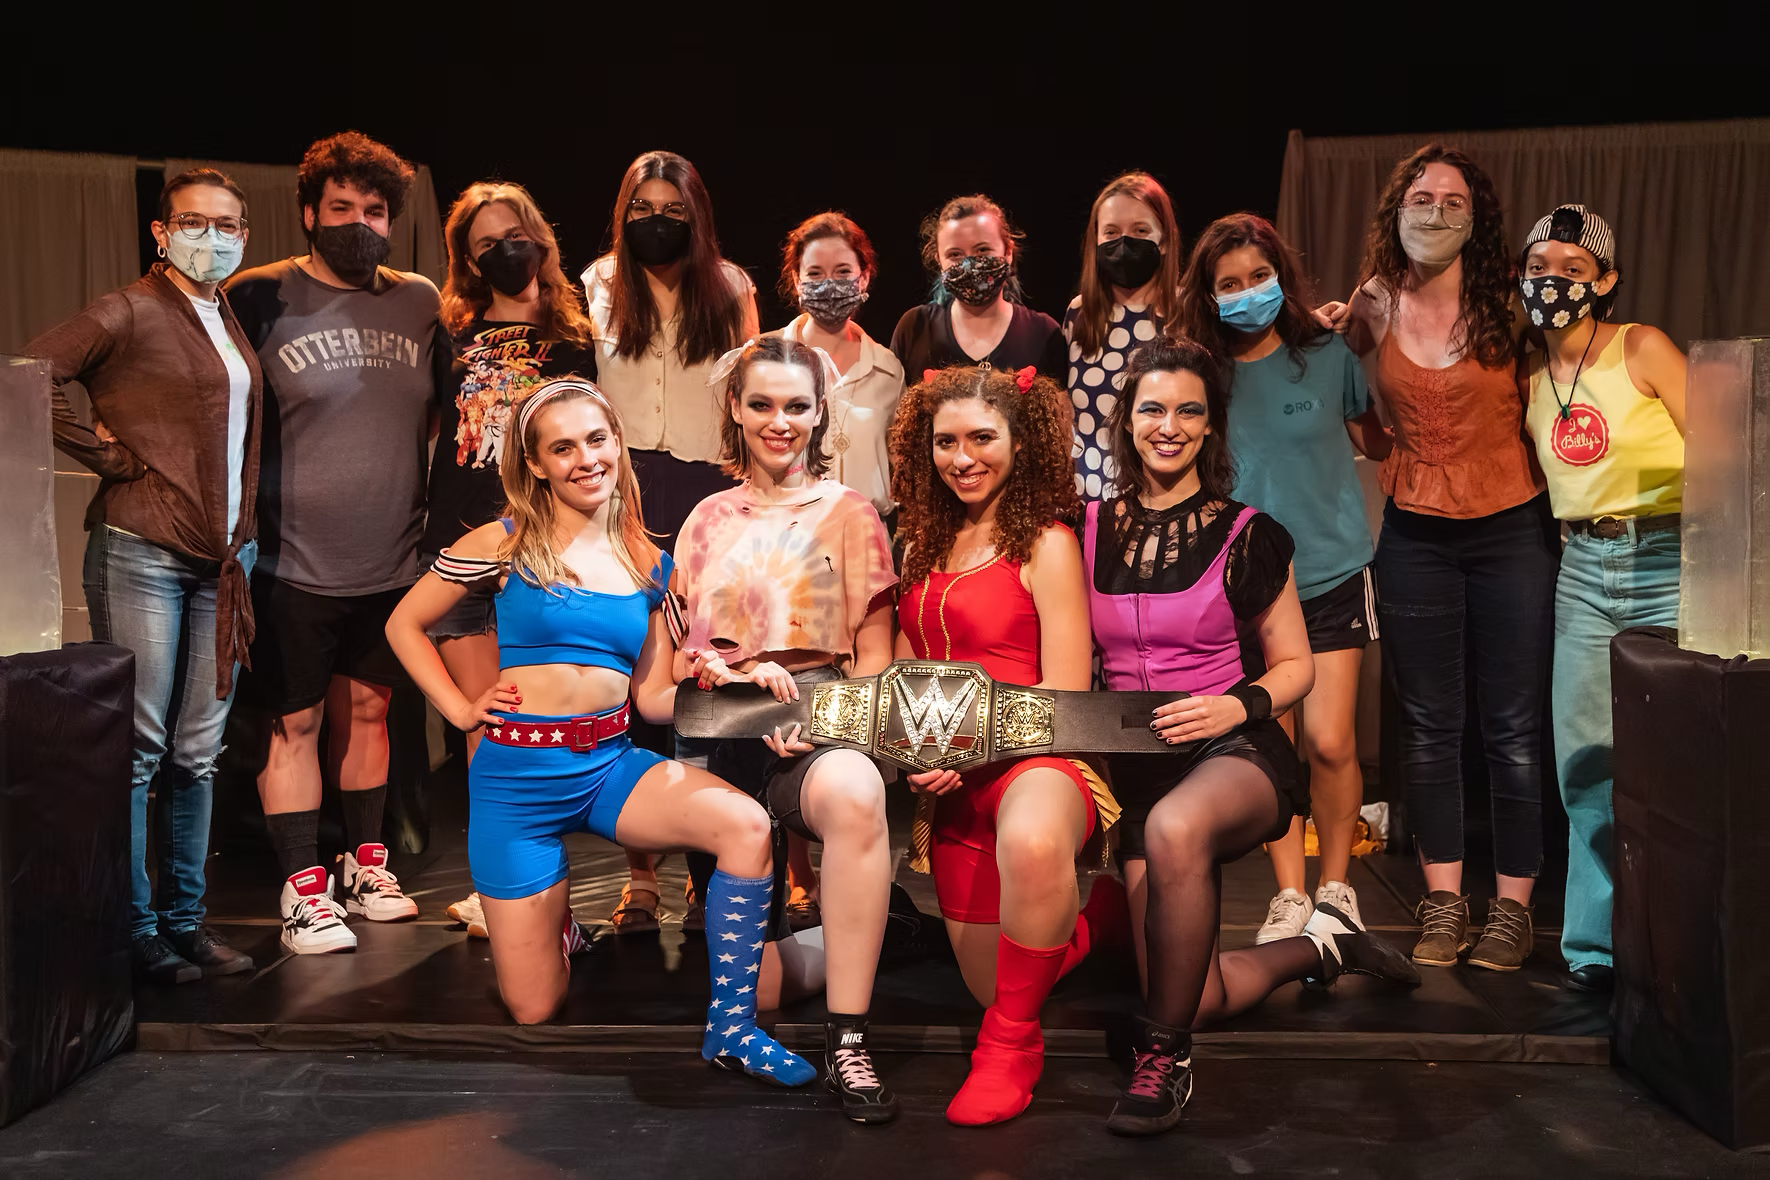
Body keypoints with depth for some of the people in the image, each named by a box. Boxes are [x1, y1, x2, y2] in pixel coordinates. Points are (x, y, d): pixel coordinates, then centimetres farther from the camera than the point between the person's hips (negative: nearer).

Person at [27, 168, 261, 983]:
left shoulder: (234, 321, 17)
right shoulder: (129, 313, -4)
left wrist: (246, 533, 9)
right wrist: (111, 455, -10)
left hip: (223, 559, 6)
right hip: (141, 554, -6)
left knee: (197, 753, 11)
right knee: (136, 748, 0)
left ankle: (184, 919, 21)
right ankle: (133, 930, 10)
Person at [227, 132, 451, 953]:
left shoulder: (419, 303, 6)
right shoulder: (260, 299, -6)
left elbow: (442, 411, 17)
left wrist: (426, 503, 10)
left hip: (391, 561, 4)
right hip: (294, 565, -4)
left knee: (368, 707, 16)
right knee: (295, 723, 4)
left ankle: (365, 866, 31)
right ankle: (302, 891, 16)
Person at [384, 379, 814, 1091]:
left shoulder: (647, 564, 9)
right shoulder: (506, 544, -2)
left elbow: (650, 698, 9)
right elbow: (405, 623, 8)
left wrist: (704, 687, -12)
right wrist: (461, 709, -1)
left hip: (610, 763, 3)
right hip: (519, 775, -3)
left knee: (746, 824, -27)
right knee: (536, 1011, 2)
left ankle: (731, 1028, -15)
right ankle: (552, 921, 37)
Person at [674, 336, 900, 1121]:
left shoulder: (848, 512, 7)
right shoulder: (708, 520, 17)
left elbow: (873, 651, 2)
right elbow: (680, 648, 12)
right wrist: (744, 673, -10)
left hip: (821, 728, -3)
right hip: (724, 735, 3)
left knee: (855, 790, -43)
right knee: (754, 990, -1)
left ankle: (846, 1044, -32)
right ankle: (839, 951, 33)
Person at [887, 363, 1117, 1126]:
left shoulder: (1045, 544, -6)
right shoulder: (926, 545, 12)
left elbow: (1064, 701, -11)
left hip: (1039, 762, -6)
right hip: (953, 785, 7)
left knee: (1031, 841, -43)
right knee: (990, 986, 11)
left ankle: (1012, 1044, -19)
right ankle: (1081, 921, 41)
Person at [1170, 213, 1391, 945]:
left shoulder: (1328, 355, 0)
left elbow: (1378, 443, 13)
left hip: (1331, 574, -1)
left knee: (1329, 741, -7)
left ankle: (1335, 888, 15)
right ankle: (1289, 895, 20)